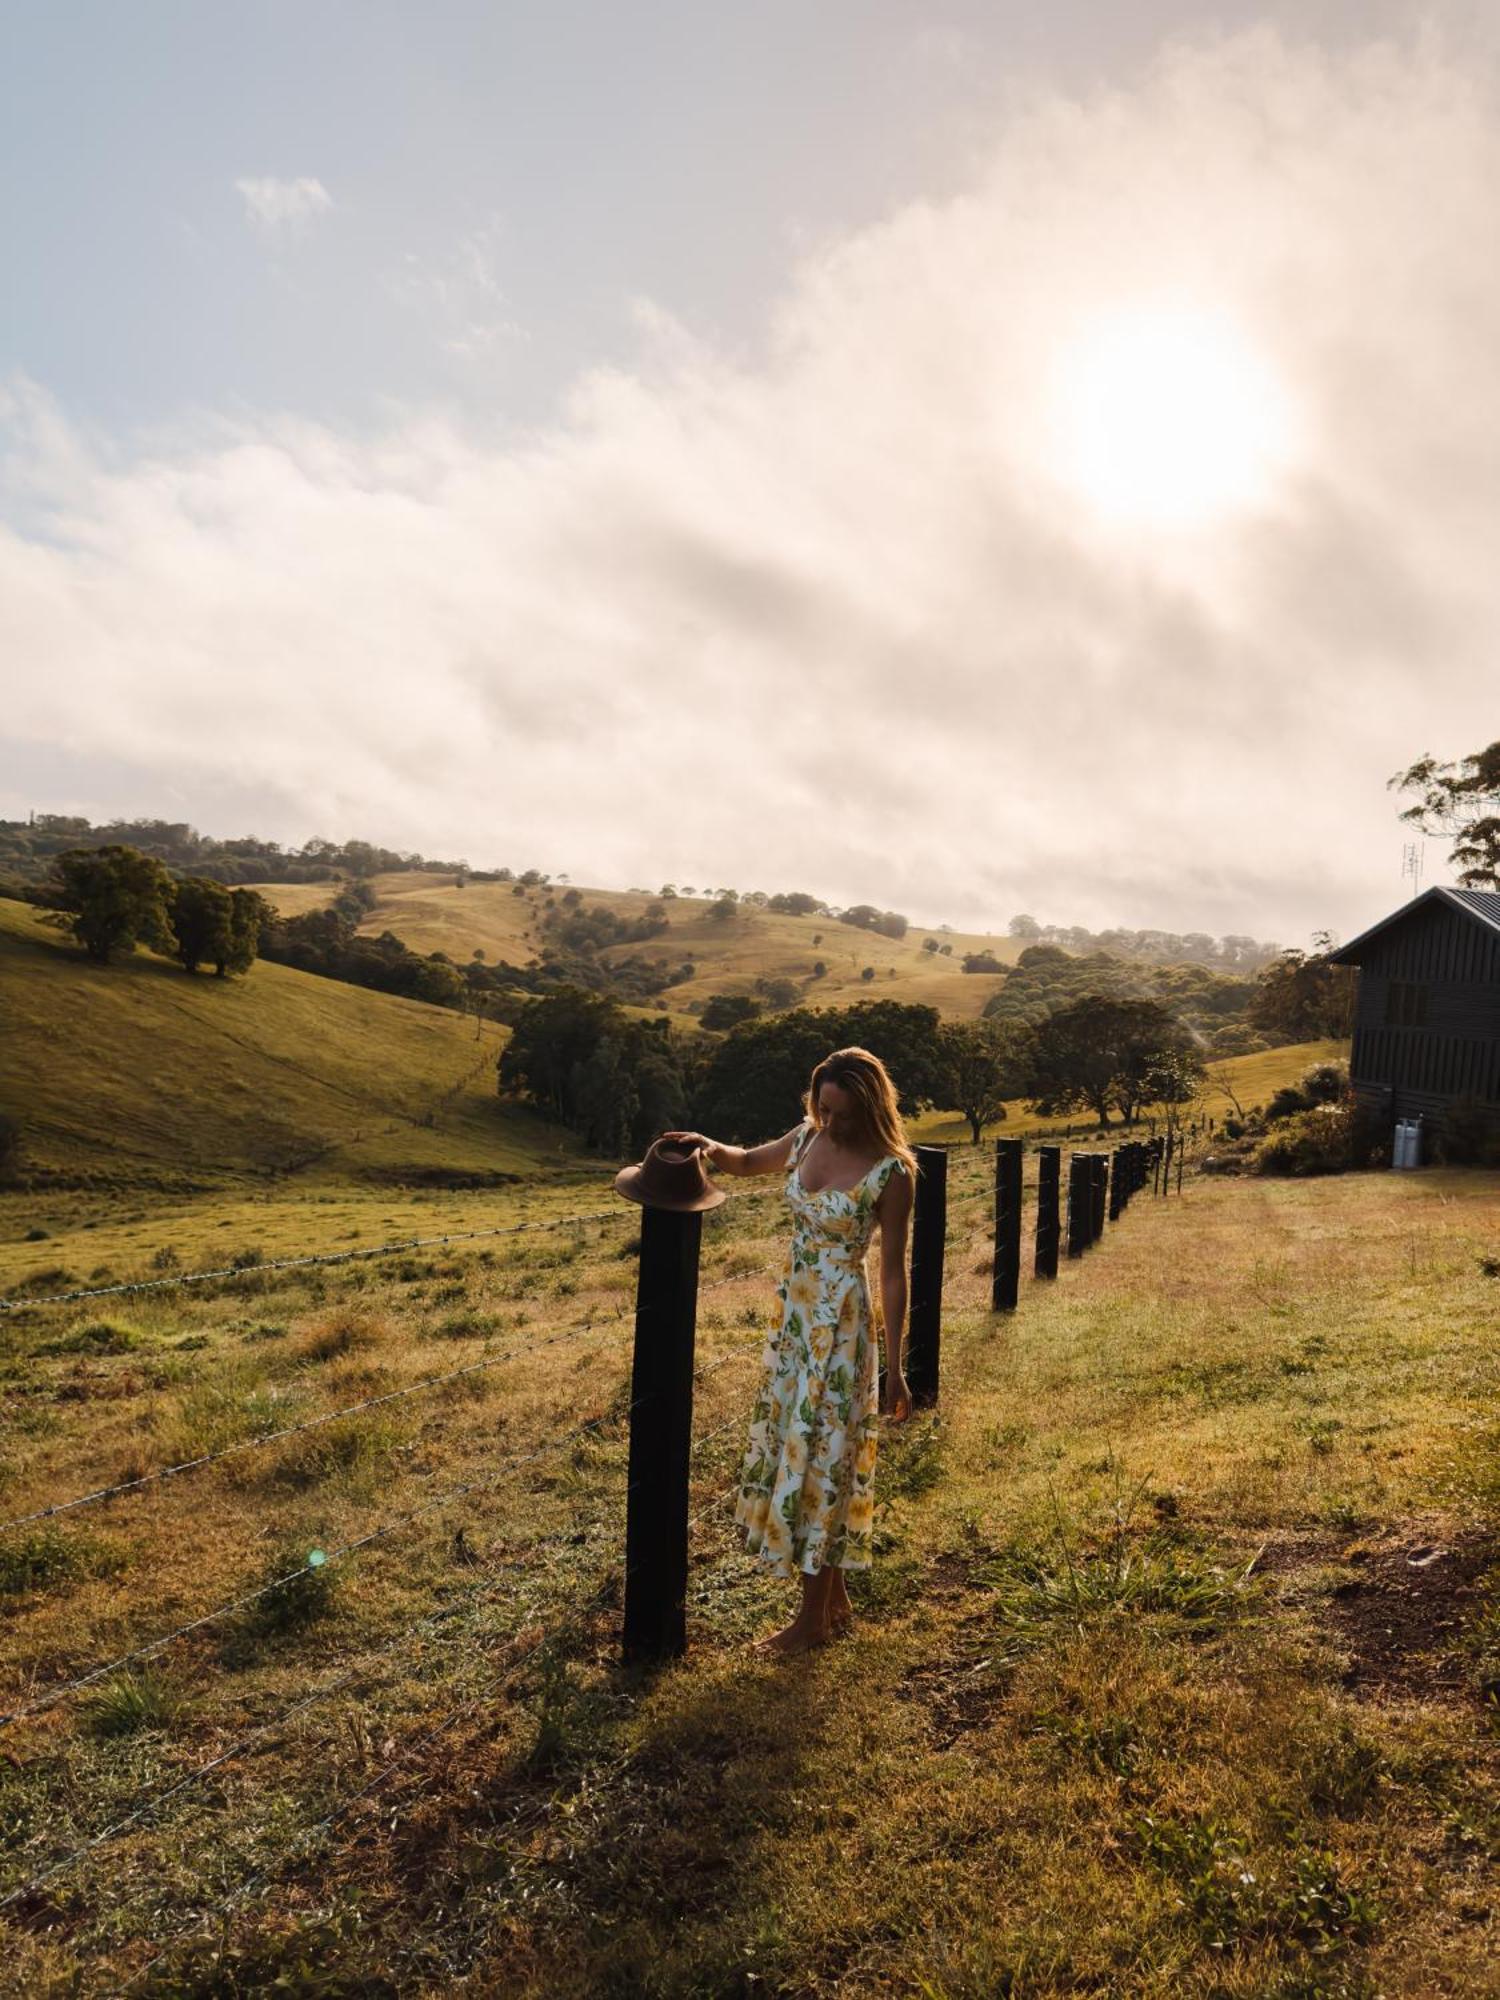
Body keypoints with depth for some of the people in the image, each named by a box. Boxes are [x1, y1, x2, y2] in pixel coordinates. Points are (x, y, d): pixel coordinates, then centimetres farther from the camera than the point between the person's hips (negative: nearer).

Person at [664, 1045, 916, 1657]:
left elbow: (893, 1272, -12)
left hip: (841, 1324, -7)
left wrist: (894, 1369, -9)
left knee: (820, 1458, 1)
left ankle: (814, 1619, 17)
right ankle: (834, 1600, 29)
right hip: (793, 1314, 7)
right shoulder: (808, 1138, 1)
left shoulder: (890, 1172, -16)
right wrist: (709, 1147, -4)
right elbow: (747, 1161, 20)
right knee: (790, 1450, 13)